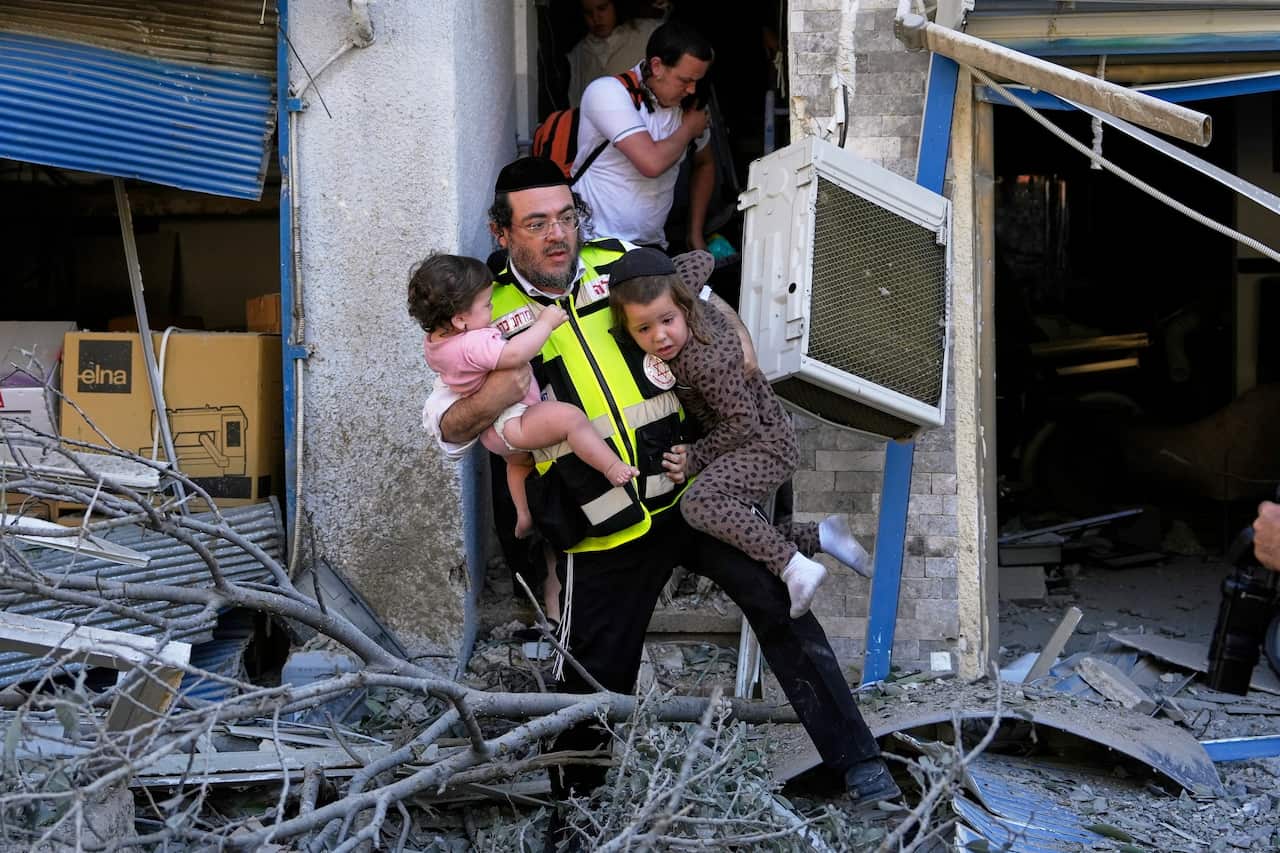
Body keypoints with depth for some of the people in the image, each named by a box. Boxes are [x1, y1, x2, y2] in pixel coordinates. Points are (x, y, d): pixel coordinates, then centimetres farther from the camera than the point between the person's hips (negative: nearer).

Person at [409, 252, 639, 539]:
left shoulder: (434, 342, 0)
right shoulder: (473, 345, -32)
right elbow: (515, 354, -47)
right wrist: (545, 323, -34)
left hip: (492, 433, 11)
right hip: (511, 423, -11)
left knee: (519, 461, 38)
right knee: (570, 416, -29)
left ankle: (524, 518, 49)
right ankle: (613, 467, -38)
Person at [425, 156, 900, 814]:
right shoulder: (493, 317, 0)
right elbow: (447, 429, 1)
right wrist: (494, 395, -19)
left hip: (696, 492, 1)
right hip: (604, 536, -1)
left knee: (779, 605, -12)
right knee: (594, 684, 8)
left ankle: (856, 762, -3)